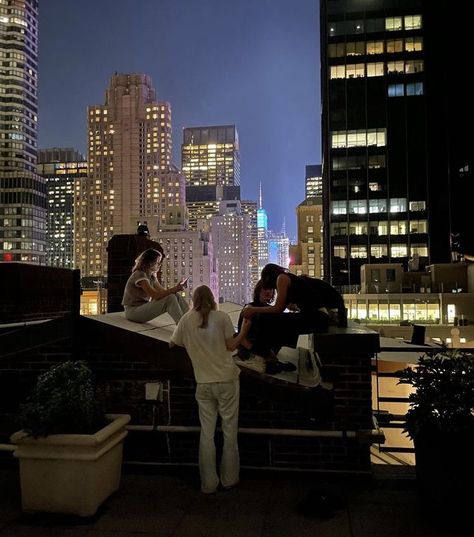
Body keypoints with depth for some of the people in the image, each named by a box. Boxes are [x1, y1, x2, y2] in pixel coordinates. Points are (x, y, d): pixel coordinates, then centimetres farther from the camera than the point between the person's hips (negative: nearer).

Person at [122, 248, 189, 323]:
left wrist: (177, 286, -15)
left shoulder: (152, 276, 9)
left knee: (176, 296, -10)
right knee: (169, 299, -27)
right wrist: (175, 289, -31)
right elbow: (156, 296, -28)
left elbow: (163, 291, 1)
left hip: (144, 308, 8)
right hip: (133, 311, -8)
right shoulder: (140, 275, -19)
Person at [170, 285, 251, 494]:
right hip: (226, 380, -1)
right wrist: (244, 330, 9)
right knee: (229, 432, 11)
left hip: (203, 383, 2)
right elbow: (231, 346, -3)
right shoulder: (222, 317, -4)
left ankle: (208, 484, 14)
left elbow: (173, 344, 11)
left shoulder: (187, 319, 2)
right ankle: (229, 479, 20)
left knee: (207, 433, 9)